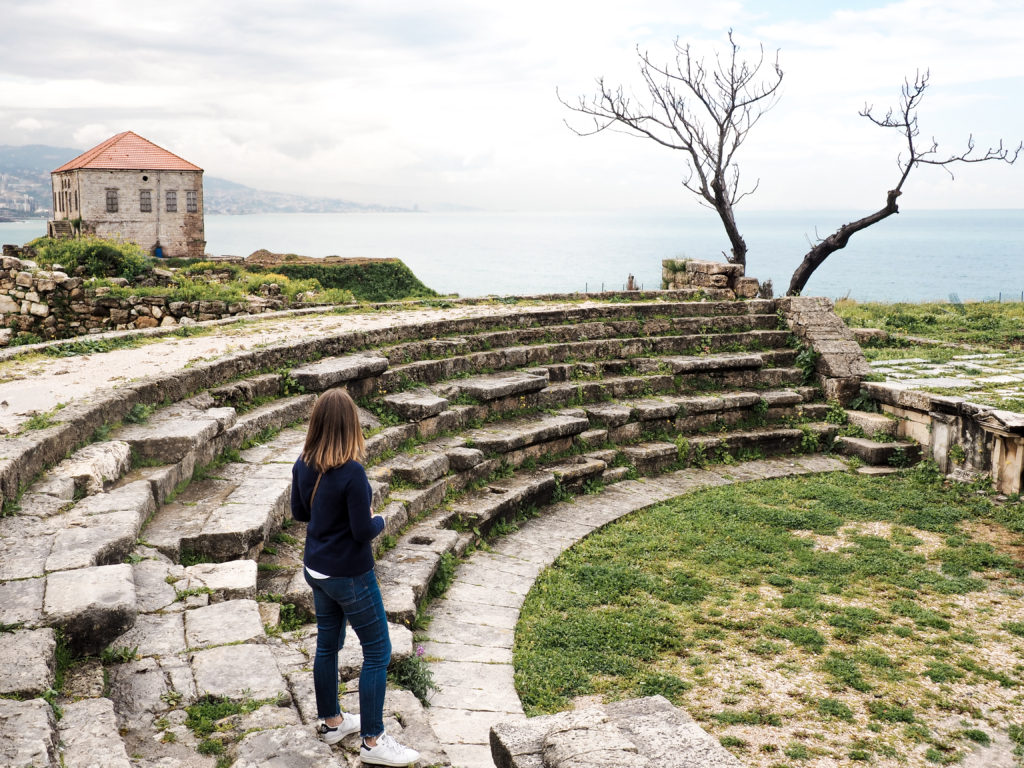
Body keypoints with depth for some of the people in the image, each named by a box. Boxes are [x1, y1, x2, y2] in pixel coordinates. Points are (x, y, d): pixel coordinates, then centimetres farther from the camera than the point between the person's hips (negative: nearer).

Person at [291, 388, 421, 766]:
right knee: (377, 653, 6)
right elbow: (363, 531, -22)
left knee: (327, 644, 21)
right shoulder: (351, 472, -27)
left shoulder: (303, 465, -5)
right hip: (349, 575, -7)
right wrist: (379, 520, -3)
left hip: (316, 570, 8)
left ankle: (332, 721, 38)